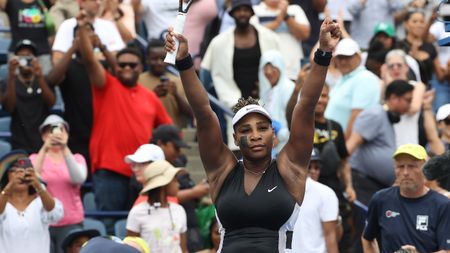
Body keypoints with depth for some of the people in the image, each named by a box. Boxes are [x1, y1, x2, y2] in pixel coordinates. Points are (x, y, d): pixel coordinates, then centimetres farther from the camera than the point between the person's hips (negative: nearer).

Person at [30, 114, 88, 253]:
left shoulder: (77, 158, 9)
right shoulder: (36, 158, 8)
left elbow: (79, 179, -13)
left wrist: (65, 149, -23)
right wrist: (44, 150, -24)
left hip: (71, 223, 0)